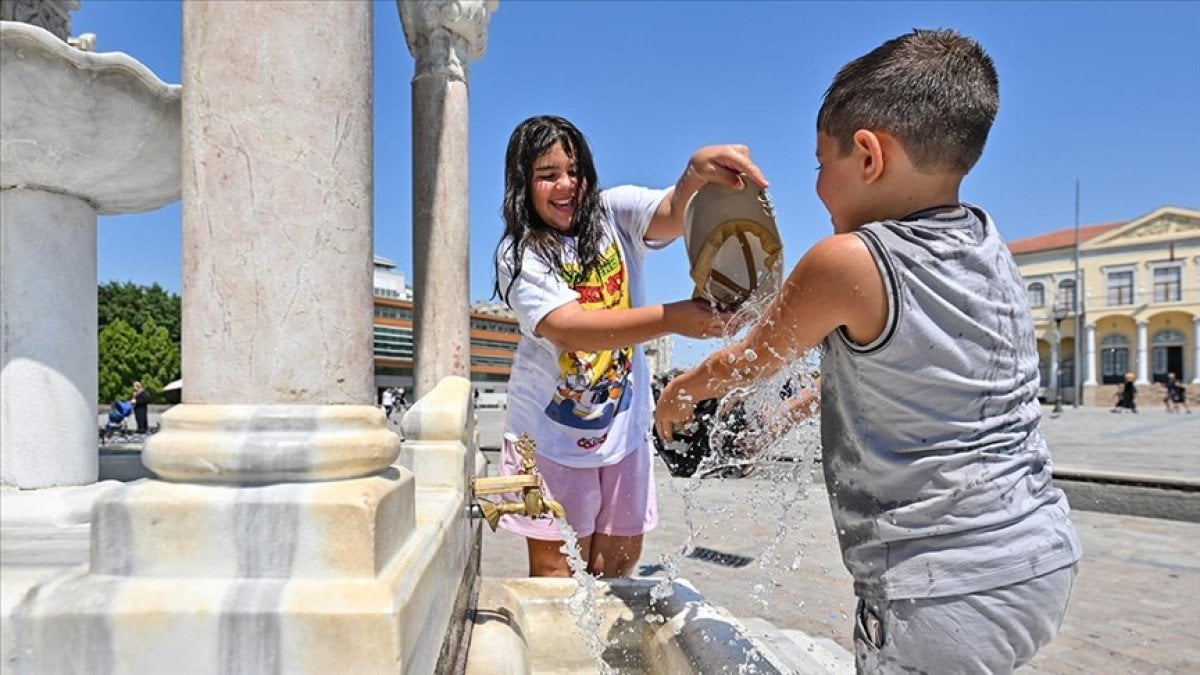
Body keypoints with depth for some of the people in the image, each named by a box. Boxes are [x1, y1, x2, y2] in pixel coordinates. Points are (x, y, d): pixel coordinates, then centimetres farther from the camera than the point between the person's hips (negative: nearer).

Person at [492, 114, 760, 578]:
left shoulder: (615, 213, -3)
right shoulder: (519, 254, -11)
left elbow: (674, 214, -24)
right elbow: (567, 329, -27)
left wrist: (697, 171, -47)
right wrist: (670, 319, -38)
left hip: (623, 427, 3)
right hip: (552, 431, -3)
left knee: (618, 565, 15)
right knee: (554, 569, 5)